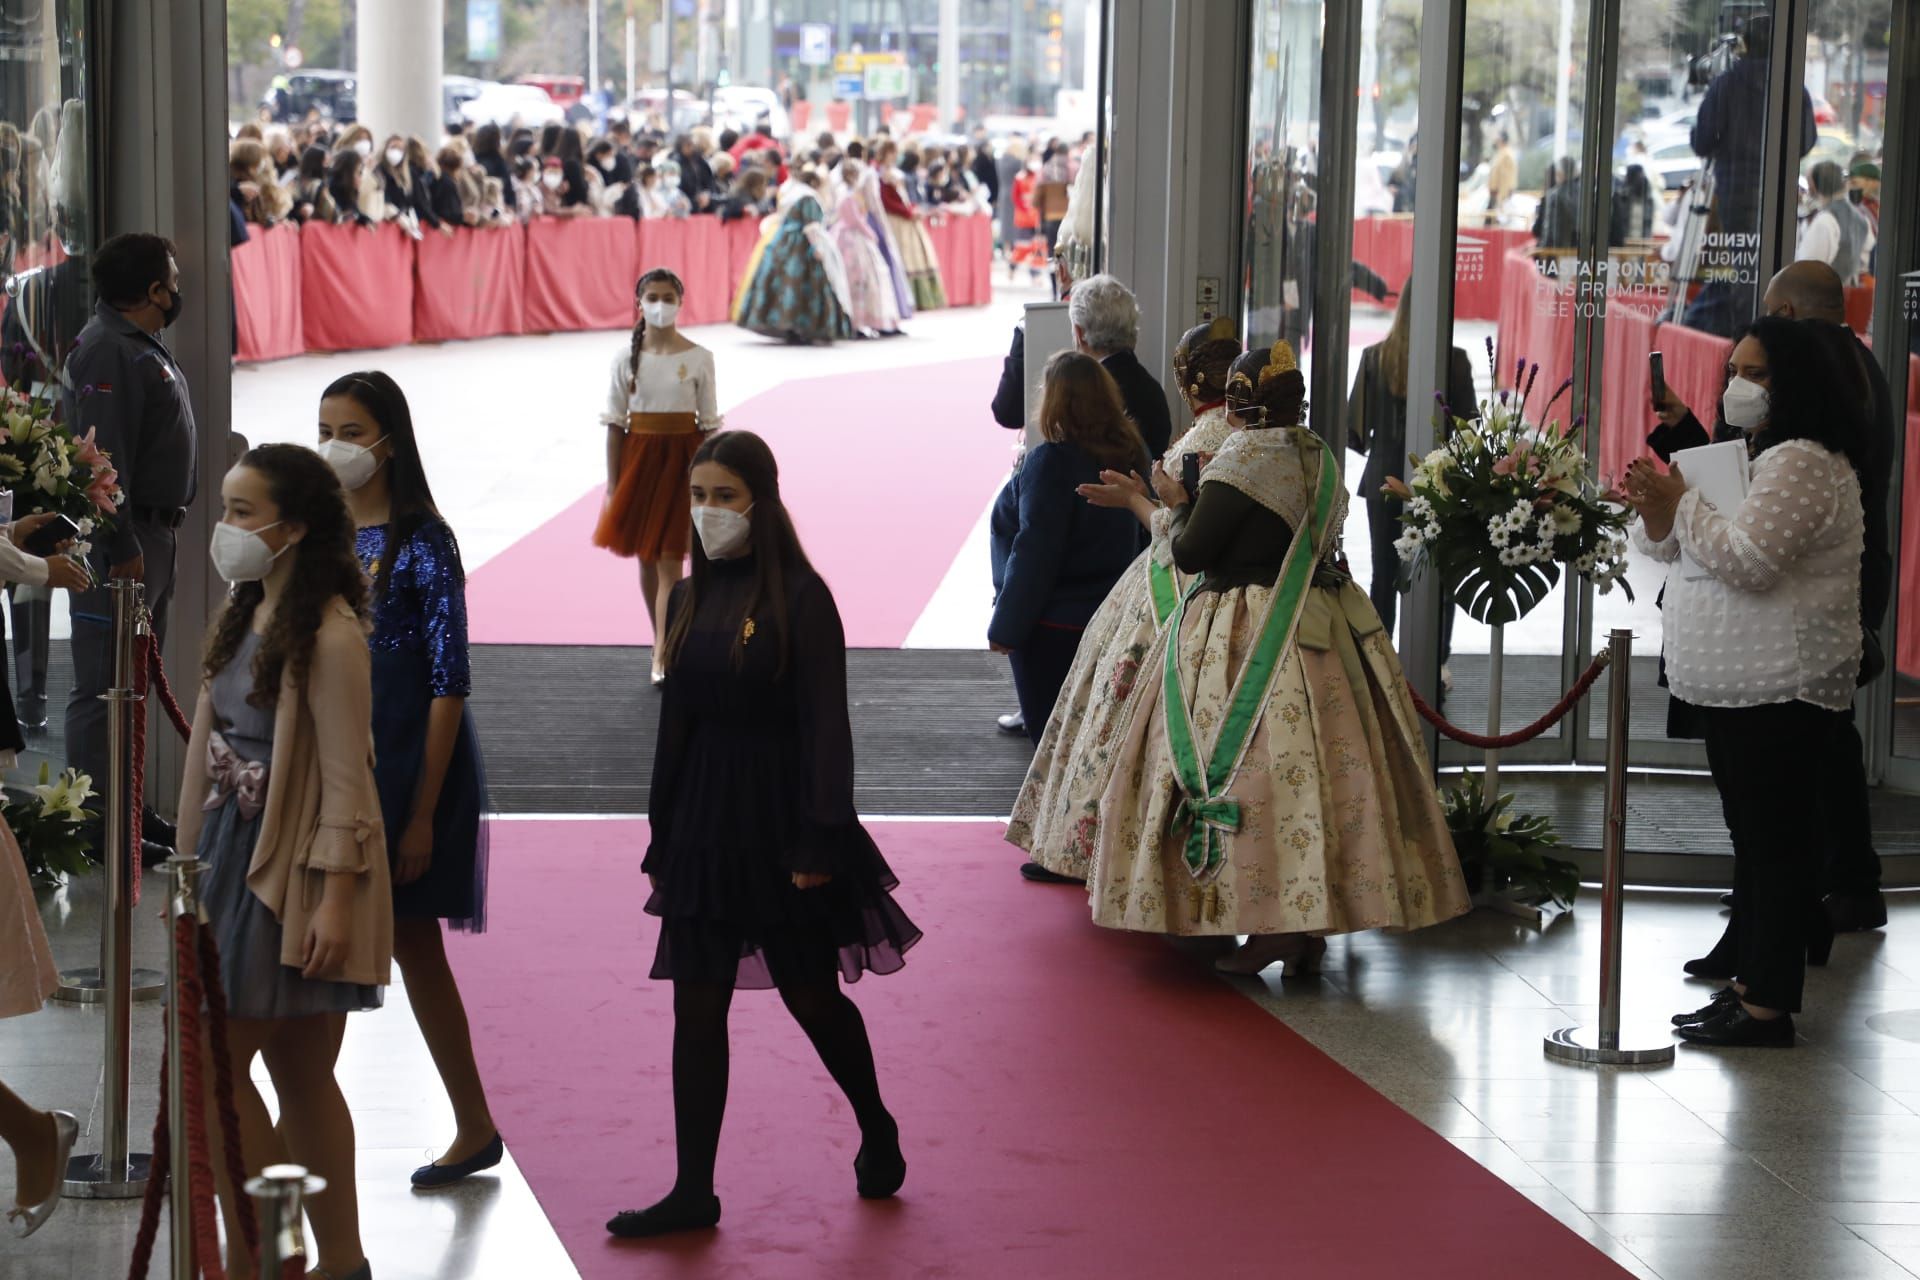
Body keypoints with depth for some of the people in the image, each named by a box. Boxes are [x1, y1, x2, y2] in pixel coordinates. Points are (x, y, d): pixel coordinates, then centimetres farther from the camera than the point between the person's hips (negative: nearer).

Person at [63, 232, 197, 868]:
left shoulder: (143, 346, 16)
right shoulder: (107, 351, -17)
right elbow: (102, 458, -23)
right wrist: (122, 549, -25)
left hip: (153, 534, 11)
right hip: (124, 537, -11)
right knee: (104, 687, -7)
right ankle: (98, 829, -4)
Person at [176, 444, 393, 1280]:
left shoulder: (328, 636, -15)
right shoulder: (244, 618, 12)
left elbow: (344, 778, -17)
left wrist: (335, 897, -19)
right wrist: (197, 859, 13)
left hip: (292, 869, -9)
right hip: (234, 857, 9)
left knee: (218, 1063, -8)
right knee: (300, 1075, 10)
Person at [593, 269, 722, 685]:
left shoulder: (699, 358, -4)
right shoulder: (627, 358, 0)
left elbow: (709, 423, -1)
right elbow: (615, 423, 2)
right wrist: (612, 485, 0)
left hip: (680, 457, -3)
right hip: (639, 455, 3)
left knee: (669, 560, -8)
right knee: (646, 557, 11)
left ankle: (661, 656, -11)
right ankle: (663, 643, 24)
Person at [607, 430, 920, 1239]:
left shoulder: (799, 596, -10)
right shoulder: (690, 597, 7)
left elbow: (826, 725, -12)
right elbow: (677, 724, 13)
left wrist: (820, 841, -16)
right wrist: (662, 840, 13)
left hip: (781, 818, -5)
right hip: (705, 820, 5)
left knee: (812, 996, 7)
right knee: (696, 1006, 3)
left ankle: (877, 1132, 33)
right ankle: (693, 1192, 8)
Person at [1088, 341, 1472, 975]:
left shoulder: (1242, 460, -14)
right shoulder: (1320, 459, 10)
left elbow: (1190, 553, -14)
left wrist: (1178, 504, 6)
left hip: (1244, 636, -8)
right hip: (1317, 630, 8)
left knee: (1249, 768, -4)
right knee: (1313, 767, 7)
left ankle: (1270, 926, -8)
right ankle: (1308, 927, 11)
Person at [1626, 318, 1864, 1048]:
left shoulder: (1802, 463, -15)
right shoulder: (1754, 455, 19)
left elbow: (1749, 562, -25)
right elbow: (1682, 551, 22)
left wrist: (1681, 504, -15)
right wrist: (1659, 515, 0)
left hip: (1779, 688, -11)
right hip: (1736, 685, 11)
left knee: (1775, 837, -7)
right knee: (1752, 836, 15)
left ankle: (1769, 1010, -5)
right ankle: (1750, 983, 22)